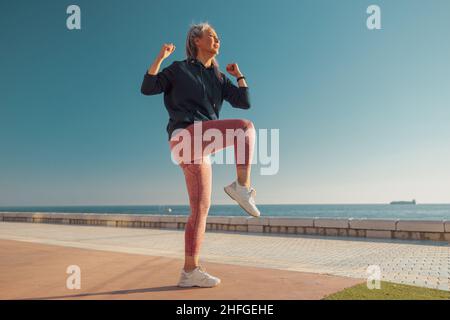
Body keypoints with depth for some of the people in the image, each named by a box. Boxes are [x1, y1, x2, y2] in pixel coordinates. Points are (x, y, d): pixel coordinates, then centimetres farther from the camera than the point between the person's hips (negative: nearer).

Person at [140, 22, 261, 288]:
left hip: (199, 148, 6)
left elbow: (244, 102, 16)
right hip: (185, 136, -6)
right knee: (245, 126, -20)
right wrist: (161, 57, -3)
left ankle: (190, 271, 4)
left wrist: (239, 74, 22)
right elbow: (147, 88, 3)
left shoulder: (219, 78, 25)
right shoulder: (179, 69, 13)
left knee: (201, 209, 0)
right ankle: (243, 186, -22)